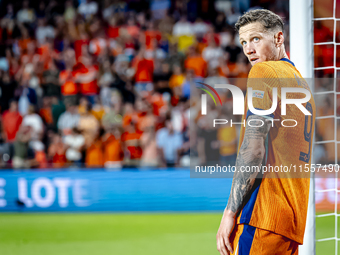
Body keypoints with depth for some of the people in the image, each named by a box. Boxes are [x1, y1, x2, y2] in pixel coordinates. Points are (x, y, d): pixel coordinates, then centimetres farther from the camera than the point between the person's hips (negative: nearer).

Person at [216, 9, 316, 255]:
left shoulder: (264, 72, -4)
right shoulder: (302, 83, 23)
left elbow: (253, 147, -12)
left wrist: (231, 212, -13)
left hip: (264, 215, -9)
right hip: (294, 220, 9)